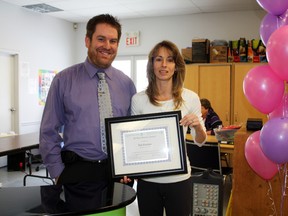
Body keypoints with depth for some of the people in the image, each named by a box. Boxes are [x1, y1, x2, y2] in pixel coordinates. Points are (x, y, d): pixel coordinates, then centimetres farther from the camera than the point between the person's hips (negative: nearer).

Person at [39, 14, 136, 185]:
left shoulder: (127, 83, 3)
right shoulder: (64, 80, -4)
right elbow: (49, 132, -2)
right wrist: (58, 173, -6)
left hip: (119, 171, 3)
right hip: (76, 171, -2)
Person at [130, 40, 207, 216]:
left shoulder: (190, 98, -5)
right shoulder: (138, 99, -4)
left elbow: (200, 142, 3)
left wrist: (198, 127, -18)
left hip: (179, 179, 0)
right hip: (147, 179, 1)